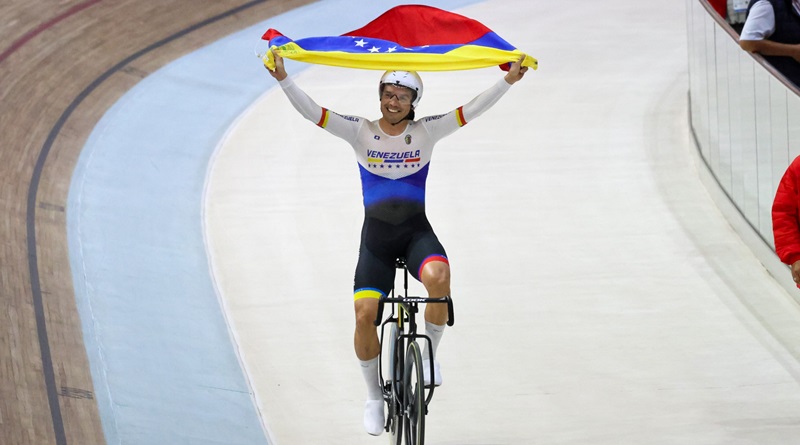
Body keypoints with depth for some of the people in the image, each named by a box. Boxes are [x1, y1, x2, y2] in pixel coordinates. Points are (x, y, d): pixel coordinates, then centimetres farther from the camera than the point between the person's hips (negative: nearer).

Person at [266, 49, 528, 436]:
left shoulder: (425, 132, 0)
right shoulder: (361, 133, -2)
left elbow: (471, 111, -7)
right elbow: (312, 112, -10)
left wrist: (508, 80, -17)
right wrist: (283, 78, -22)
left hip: (417, 232, -1)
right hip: (376, 235, 1)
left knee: (438, 276, -34)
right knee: (364, 314, -11)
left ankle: (430, 353, -10)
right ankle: (374, 397, 10)